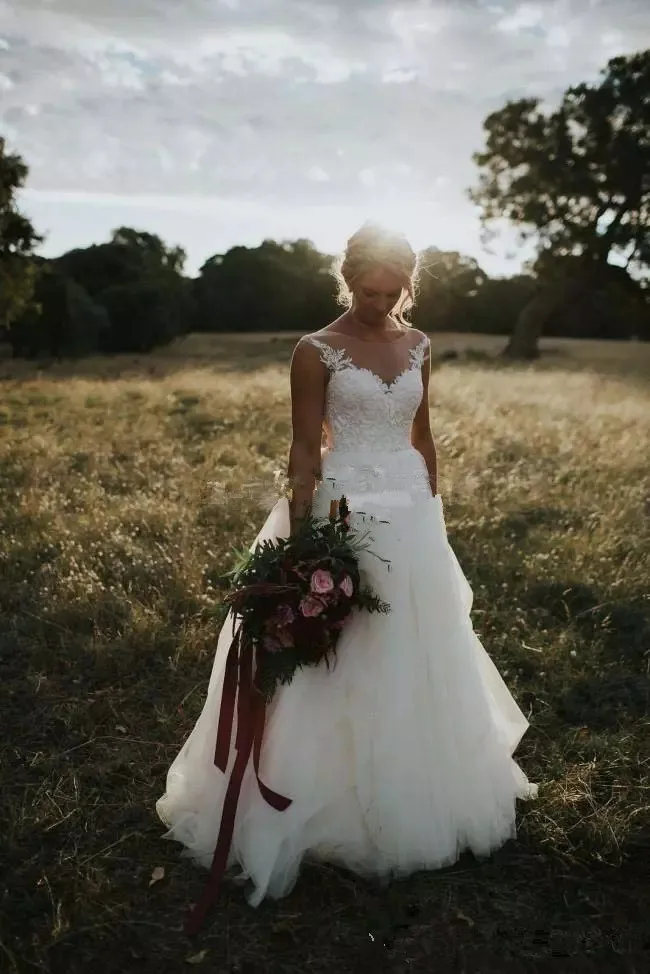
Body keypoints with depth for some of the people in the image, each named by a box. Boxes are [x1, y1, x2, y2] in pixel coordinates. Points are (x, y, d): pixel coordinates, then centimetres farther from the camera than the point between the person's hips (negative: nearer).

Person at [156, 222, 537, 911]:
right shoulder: (317, 351, -7)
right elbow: (304, 450, -9)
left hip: (411, 511, 6)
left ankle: (413, 798, 36)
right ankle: (335, 802, 21)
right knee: (342, 658, 2)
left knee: (415, 655, 14)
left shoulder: (417, 347, 8)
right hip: (345, 511, -5)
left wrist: (433, 512, 14)